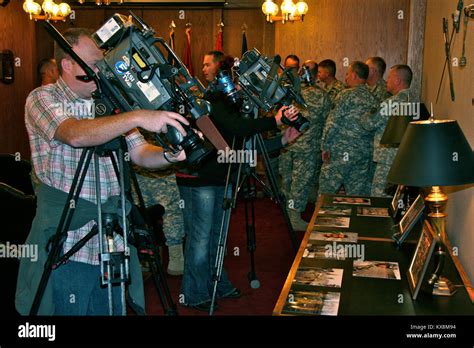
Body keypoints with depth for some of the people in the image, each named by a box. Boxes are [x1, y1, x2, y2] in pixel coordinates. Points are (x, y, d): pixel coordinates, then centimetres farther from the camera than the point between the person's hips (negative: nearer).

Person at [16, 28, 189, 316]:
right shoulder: (42, 99, -4)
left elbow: (140, 153, 7)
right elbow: (76, 134, -25)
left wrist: (168, 155, -14)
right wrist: (138, 117, -32)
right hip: (66, 242, -4)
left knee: (116, 308, 10)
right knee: (65, 309, 3)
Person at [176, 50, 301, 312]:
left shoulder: (229, 101, 12)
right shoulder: (211, 99, -13)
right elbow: (235, 127, -29)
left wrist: (281, 140, -2)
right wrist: (275, 121, -29)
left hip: (220, 176, 9)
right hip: (199, 178, -9)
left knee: (217, 235, 18)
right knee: (200, 239, -1)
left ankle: (218, 286, 32)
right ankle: (194, 295, 13)